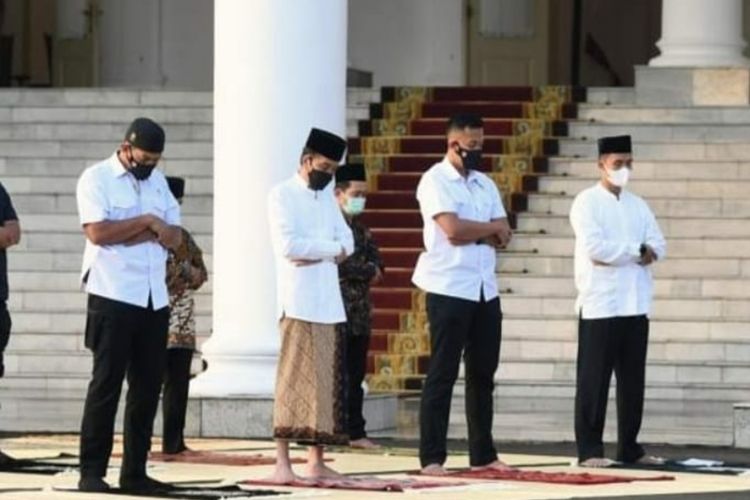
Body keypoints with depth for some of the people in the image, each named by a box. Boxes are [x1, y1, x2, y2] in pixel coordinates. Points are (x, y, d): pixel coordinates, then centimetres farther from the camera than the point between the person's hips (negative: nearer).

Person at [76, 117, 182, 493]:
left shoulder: (158, 181, 16)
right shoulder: (97, 178, -3)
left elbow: (173, 237, 6)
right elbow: (97, 231, -17)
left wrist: (126, 233, -9)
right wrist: (147, 223, -9)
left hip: (155, 300, 6)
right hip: (112, 297, -6)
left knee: (147, 388, 6)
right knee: (106, 384, -6)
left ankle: (134, 472, 11)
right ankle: (92, 472, -4)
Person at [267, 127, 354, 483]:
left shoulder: (327, 196, 18)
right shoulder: (282, 195, -4)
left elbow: (347, 241, 10)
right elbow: (288, 245, -16)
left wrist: (315, 252, -9)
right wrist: (331, 248, -6)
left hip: (329, 302, 7)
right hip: (298, 301, -7)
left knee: (326, 383, 5)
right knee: (293, 381, -11)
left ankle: (317, 461, 9)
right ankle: (282, 462, -12)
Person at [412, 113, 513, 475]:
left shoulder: (485, 184, 16)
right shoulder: (435, 181, -6)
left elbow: (503, 237, 7)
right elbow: (453, 230, -19)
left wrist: (472, 233, -10)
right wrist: (490, 229, -3)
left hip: (486, 290, 7)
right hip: (449, 290, -7)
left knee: (483, 373, 9)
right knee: (443, 374, -6)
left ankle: (483, 455, 14)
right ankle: (432, 458, -5)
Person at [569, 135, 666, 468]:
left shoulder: (637, 205, 16)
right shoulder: (587, 202, -3)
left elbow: (658, 247, 6)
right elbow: (594, 247, -16)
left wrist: (617, 252, -12)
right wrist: (636, 250, -8)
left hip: (636, 305, 6)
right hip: (600, 306, -6)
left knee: (633, 382, 8)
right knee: (594, 381, -4)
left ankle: (629, 448, 14)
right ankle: (589, 450, -3)